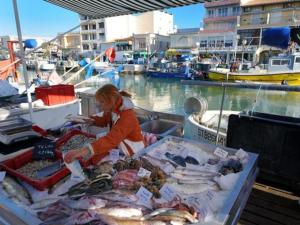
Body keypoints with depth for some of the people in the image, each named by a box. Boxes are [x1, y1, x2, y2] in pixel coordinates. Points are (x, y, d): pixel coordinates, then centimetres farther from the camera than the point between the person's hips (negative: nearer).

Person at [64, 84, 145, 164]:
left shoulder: (127, 116, -32)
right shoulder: (113, 108, -6)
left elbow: (111, 139, -44)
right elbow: (104, 121, 12)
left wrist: (86, 150, -56)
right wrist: (88, 119, -8)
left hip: (131, 147, -8)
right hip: (119, 140, 8)